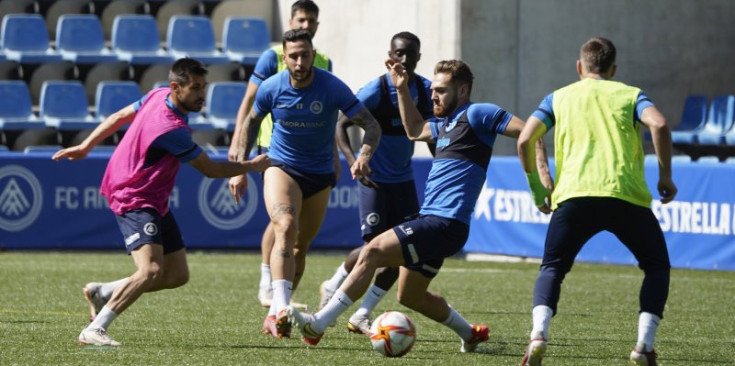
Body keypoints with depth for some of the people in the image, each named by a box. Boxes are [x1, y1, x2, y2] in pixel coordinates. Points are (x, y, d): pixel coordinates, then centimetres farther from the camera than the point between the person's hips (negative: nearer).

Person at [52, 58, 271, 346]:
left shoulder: (158, 95, 0)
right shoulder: (172, 129, -27)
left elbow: (118, 117, 13)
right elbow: (211, 170, -15)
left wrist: (85, 146, 24)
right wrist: (252, 166, -1)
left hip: (155, 204, 10)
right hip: (135, 201, -10)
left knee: (177, 275, 7)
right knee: (151, 271, -27)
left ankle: (101, 292, 19)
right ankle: (94, 331, -26)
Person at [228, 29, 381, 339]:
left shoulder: (333, 88, -16)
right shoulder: (272, 88, -11)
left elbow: (371, 125, -14)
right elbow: (251, 122, 9)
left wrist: (364, 156, -33)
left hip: (319, 175, 2)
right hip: (280, 168, -2)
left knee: (300, 247, 10)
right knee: (286, 228, -28)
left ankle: (274, 314, 27)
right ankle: (281, 308, -39)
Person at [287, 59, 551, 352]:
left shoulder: (476, 114, -6)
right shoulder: (446, 122, 21)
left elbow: (526, 132, -12)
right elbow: (415, 130, 38)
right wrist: (402, 88, 31)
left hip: (445, 223, -11)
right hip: (432, 219, 11)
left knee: (372, 252, -19)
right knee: (410, 296, 19)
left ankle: (318, 324, -23)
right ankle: (470, 334, 33)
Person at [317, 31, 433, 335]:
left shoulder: (425, 90, 0)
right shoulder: (376, 90, -16)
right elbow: (341, 125, -15)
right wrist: (353, 161, -29)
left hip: (403, 179, 6)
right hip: (374, 180, -6)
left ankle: (361, 316, 9)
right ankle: (332, 288, 17)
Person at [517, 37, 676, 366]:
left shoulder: (558, 98, 21)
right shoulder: (630, 94, 18)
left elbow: (525, 141, 9)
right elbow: (659, 125, -3)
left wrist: (536, 185, 21)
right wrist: (665, 176, 6)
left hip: (573, 197, 0)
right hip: (627, 196, 0)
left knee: (551, 269, 16)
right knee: (657, 267, 19)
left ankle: (539, 334, -12)